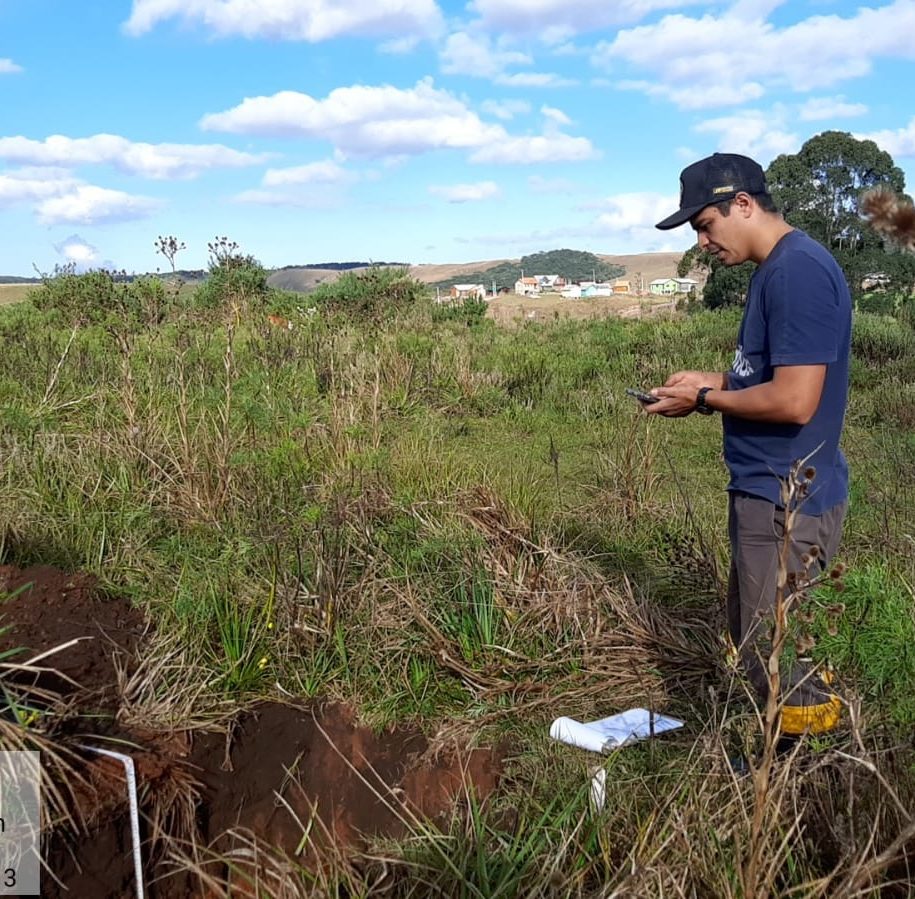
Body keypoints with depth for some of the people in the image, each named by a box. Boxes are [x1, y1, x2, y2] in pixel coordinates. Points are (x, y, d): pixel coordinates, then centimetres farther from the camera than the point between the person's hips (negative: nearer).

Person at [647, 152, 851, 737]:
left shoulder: (799, 271, -20)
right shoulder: (776, 269, 12)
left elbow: (795, 399, -26)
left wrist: (704, 400, -13)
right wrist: (714, 380, 6)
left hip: (787, 500, -11)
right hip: (767, 491, 11)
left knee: (774, 660, 1)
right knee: (754, 642, 21)